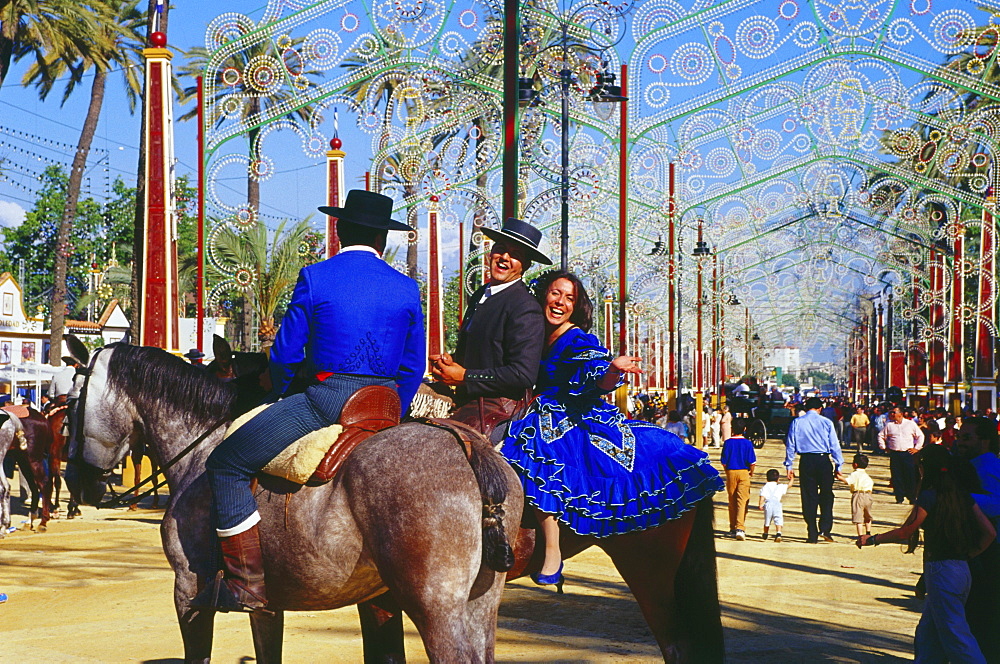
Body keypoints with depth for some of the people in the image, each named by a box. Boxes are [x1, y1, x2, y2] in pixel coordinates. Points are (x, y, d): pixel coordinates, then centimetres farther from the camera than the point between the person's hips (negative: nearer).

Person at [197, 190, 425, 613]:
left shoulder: (315, 278, -4)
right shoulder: (407, 289, 8)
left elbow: (286, 353, -2)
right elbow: (413, 368, 12)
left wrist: (278, 395, 18)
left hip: (326, 400, -5)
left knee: (226, 465, 0)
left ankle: (246, 582, -8)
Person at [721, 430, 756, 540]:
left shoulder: (728, 442, -2)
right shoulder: (747, 443, -5)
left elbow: (724, 462, -1)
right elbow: (752, 462, -5)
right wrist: (751, 472, 14)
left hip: (731, 473, 1)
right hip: (744, 473, -1)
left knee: (732, 502, 13)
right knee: (742, 501, -5)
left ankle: (733, 528, 20)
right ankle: (740, 528, -20)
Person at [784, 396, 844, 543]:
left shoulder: (796, 423, 4)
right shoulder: (826, 422, 0)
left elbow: (790, 445, 4)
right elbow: (835, 445, 1)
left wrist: (788, 465, 10)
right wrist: (838, 465, 8)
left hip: (806, 462, 1)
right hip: (823, 460, -1)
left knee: (809, 498, 6)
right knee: (826, 495, 11)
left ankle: (812, 535, 6)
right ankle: (825, 529, -3)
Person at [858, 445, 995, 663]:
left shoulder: (929, 496, -11)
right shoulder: (963, 494, 9)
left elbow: (905, 532, -6)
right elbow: (989, 532, 8)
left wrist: (872, 539, 7)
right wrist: (968, 555, 15)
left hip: (940, 571, -8)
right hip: (963, 570, 8)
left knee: (956, 636, -4)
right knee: (927, 633, 17)